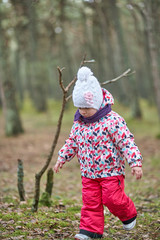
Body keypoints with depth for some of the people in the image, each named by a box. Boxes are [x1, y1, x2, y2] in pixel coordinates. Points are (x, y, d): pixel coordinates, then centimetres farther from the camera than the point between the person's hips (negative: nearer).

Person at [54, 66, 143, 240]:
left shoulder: (112, 120, -18)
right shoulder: (79, 122, 2)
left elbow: (127, 142, -19)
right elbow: (72, 142, 17)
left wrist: (135, 162, -24)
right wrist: (62, 158, 16)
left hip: (111, 171, -5)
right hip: (88, 173, 5)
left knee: (112, 199, -4)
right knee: (90, 201, 5)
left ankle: (128, 215, 25)